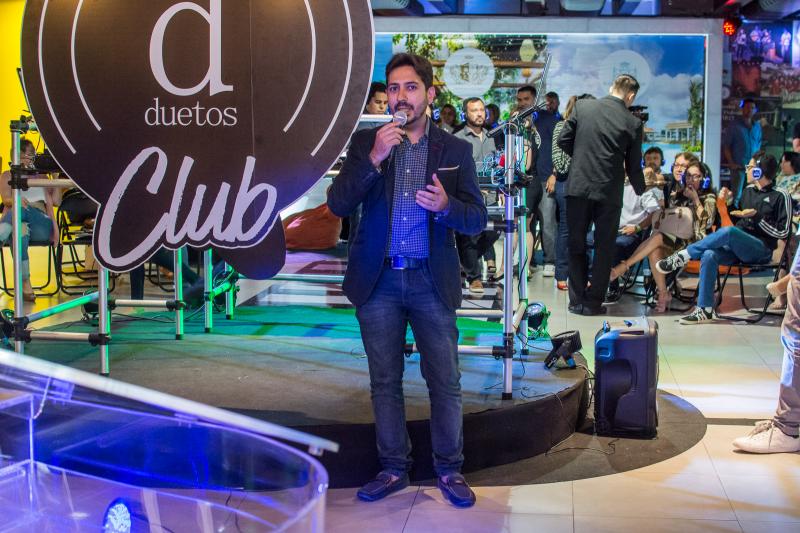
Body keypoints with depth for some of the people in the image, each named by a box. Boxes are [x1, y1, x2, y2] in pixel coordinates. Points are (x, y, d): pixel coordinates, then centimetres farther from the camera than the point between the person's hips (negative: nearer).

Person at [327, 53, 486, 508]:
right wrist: (373, 159, -18)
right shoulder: (365, 143, 4)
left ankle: (450, 469, 18)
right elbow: (338, 205, -6)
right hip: (378, 281, 1)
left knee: (446, 381, 3)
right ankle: (394, 469, 23)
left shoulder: (455, 150, 2)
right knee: (385, 381, 10)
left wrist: (445, 206, -22)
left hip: (432, 282, -1)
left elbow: (477, 220, 0)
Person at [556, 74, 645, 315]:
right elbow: (634, 166, 4)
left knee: (576, 246, 12)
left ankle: (577, 300, 13)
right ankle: (593, 302, 11)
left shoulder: (582, 106, 0)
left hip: (578, 187, 1)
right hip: (609, 192, -1)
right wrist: (640, 190, 22)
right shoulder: (633, 123, -2)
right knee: (604, 248, 10)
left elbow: (563, 140, 4)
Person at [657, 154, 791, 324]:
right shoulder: (748, 190, 18)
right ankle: (705, 311, -26)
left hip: (761, 249, -6)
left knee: (727, 232, -35)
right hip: (737, 246, 6)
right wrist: (728, 202, 9)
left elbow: (782, 232, -6)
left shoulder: (780, 196, -1)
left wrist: (756, 216, -12)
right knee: (709, 255, -26)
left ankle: (681, 257, -22)